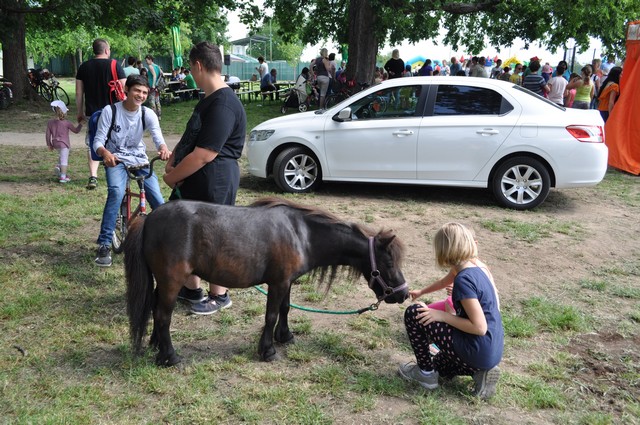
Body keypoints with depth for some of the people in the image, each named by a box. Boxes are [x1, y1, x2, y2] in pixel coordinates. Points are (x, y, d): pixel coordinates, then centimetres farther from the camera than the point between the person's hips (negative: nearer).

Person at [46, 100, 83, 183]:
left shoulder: (50, 122, 0)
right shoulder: (66, 123, -11)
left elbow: (48, 135, 4)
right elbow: (76, 130, 0)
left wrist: (49, 144, 15)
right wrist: (80, 124, 14)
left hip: (55, 144, 5)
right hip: (64, 144, -5)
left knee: (61, 156, 30)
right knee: (64, 160, -1)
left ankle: (59, 166, 6)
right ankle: (63, 177, -2)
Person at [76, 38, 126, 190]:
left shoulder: (84, 67, 5)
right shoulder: (115, 66, -5)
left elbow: (79, 93, 6)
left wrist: (80, 113, 15)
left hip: (92, 113, 2)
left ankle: (93, 176, -8)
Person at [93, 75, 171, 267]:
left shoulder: (148, 114, -3)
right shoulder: (110, 111, -9)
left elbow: (158, 137, -18)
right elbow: (98, 141, -10)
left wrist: (164, 149, -43)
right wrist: (105, 153, -34)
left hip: (140, 160, 2)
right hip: (115, 160, -2)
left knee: (158, 200, -15)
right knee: (116, 192, -32)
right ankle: (104, 244, -25)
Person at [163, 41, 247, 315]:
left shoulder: (222, 105, -22)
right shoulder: (209, 100, 12)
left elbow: (203, 155, -26)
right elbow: (188, 139, 17)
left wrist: (172, 177, -14)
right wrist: (171, 163, 1)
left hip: (213, 182, -11)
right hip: (193, 180, 11)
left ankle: (219, 296, 23)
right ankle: (190, 288, 36)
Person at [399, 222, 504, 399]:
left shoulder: (463, 279, -21)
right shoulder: (477, 271, 7)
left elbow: (480, 327, -24)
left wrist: (442, 315, -15)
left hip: (478, 352, -9)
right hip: (492, 351, 9)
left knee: (413, 314, -7)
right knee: (440, 365, 33)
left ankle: (426, 373, 7)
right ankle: (481, 372, 11)